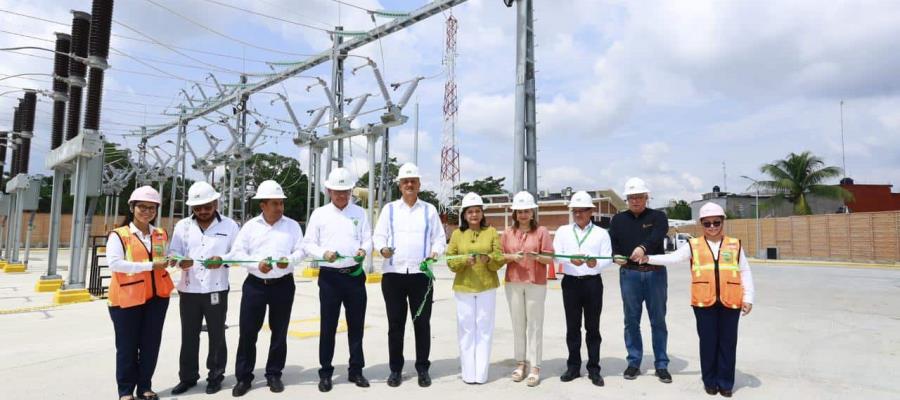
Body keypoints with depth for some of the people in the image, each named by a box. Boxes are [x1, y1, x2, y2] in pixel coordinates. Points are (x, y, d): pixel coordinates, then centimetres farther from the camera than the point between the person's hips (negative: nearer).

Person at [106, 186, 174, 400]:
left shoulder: (162, 235, 11)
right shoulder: (118, 234, -5)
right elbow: (114, 263, -17)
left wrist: (169, 262, -1)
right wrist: (149, 265, -21)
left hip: (156, 296, 4)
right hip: (127, 297, -4)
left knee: (151, 343, 10)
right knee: (127, 346, 6)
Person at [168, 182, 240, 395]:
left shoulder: (229, 225, 0)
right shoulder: (182, 226, 7)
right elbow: (173, 253, 2)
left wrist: (222, 260, -21)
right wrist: (181, 261, -21)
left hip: (216, 290, -2)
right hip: (188, 290, 2)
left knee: (216, 335, 8)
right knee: (189, 336, 11)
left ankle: (215, 376, 22)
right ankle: (187, 377, 25)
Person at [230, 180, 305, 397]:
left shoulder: (292, 225, 2)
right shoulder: (250, 226, 3)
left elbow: (300, 251, -1)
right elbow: (237, 252, -2)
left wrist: (289, 260, -22)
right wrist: (257, 264, -18)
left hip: (283, 285, 0)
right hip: (255, 285, 0)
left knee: (279, 332, 8)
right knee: (247, 332, 3)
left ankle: (274, 375, 22)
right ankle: (243, 377, 16)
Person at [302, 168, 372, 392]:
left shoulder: (360, 213, 9)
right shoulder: (319, 214, 4)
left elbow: (368, 239, 5)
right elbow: (308, 244, 2)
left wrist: (364, 250, -18)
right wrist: (324, 253, -18)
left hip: (355, 274, 2)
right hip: (330, 276, -1)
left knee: (356, 324, 9)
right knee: (328, 326, 4)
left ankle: (356, 370, 22)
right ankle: (325, 373, 16)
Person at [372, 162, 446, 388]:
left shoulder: (429, 210, 11)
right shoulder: (389, 209, 11)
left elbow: (439, 238, 9)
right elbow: (378, 235, 5)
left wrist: (435, 252, -11)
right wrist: (382, 248, -16)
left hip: (421, 274, 0)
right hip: (393, 274, 0)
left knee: (422, 322, 4)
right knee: (395, 323, 6)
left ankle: (423, 369, 17)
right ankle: (396, 369, 18)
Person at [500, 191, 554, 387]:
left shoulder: (541, 232, 0)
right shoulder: (508, 234, 9)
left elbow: (550, 259, -2)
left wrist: (536, 257, -21)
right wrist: (513, 257, -10)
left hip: (536, 284, -3)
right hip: (513, 283, 3)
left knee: (534, 325, -1)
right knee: (517, 324, 7)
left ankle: (535, 367, 4)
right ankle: (520, 362, 17)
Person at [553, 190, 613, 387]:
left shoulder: (601, 233, 6)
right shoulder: (563, 231, 8)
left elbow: (608, 258, -3)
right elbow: (555, 254, -5)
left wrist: (596, 263, -24)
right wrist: (571, 259, -25)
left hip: (593, 282, -1)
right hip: (570, 282, 1)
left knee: (593, 327, 5)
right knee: (572, 326, 8)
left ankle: (594, 369, 14)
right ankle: (573, 366, 19)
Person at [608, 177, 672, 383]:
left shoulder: (658, 216, 1)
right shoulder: (618, 219, 9)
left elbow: (657, 236, -20)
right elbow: (611, 243, 7)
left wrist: (643, 247, -40)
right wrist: (615, 256, -16)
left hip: (655, 273, -1)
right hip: (629, 275, 2)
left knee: (658, 320, 6)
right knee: (631, 320, 7)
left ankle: (661, 365, 17)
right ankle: (633, 362, 18)